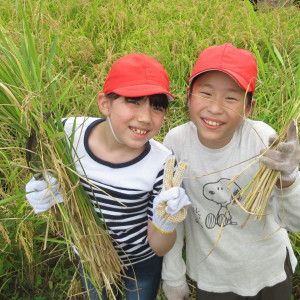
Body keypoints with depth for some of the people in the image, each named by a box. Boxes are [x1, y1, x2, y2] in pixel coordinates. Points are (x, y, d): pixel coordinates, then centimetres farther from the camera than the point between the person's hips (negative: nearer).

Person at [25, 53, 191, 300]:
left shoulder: (162, 164, -27)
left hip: (141, 266, -2)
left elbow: (158, 249, -16)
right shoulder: (68, 132, -23)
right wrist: (44, 198, -25)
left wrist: (166, 223, -37)